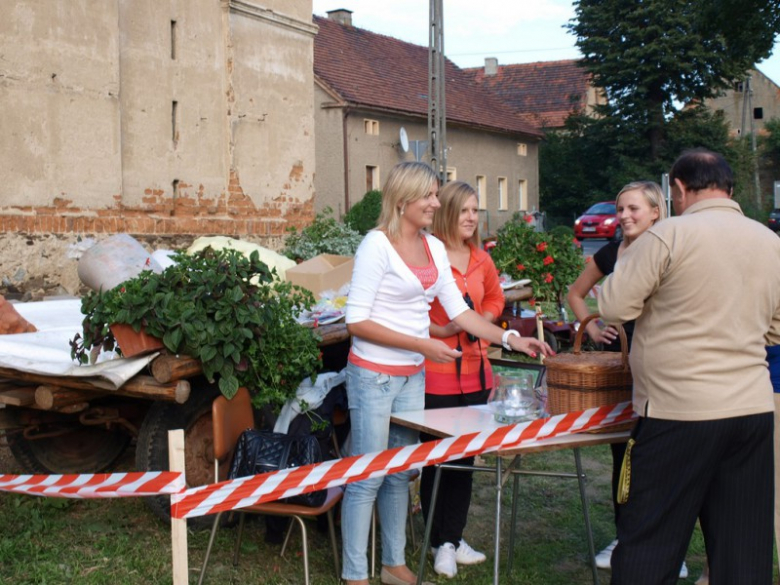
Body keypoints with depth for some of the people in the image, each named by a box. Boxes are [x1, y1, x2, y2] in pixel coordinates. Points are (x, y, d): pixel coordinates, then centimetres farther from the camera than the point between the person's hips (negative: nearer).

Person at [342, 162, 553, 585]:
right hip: (374, 375, -7)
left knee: (400, 474, 14)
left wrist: (510, 339, 3)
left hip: (413, 376, 7)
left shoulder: (434, 248, 8)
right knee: (367, 478, -1)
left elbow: (458, 309, 12)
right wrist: (422, 344, -20)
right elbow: (356, 320, -17)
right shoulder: (377, 244, -14)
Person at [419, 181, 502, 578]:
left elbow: (495, 298, 25)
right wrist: (440, 330, -17)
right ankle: (440, 542, 18)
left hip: (475, 370, 6)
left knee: (465, 457, 13)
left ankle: (454, 537, 26)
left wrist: (482, 322, 6)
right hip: (435, 372, -6)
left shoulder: (481, 260, 7)